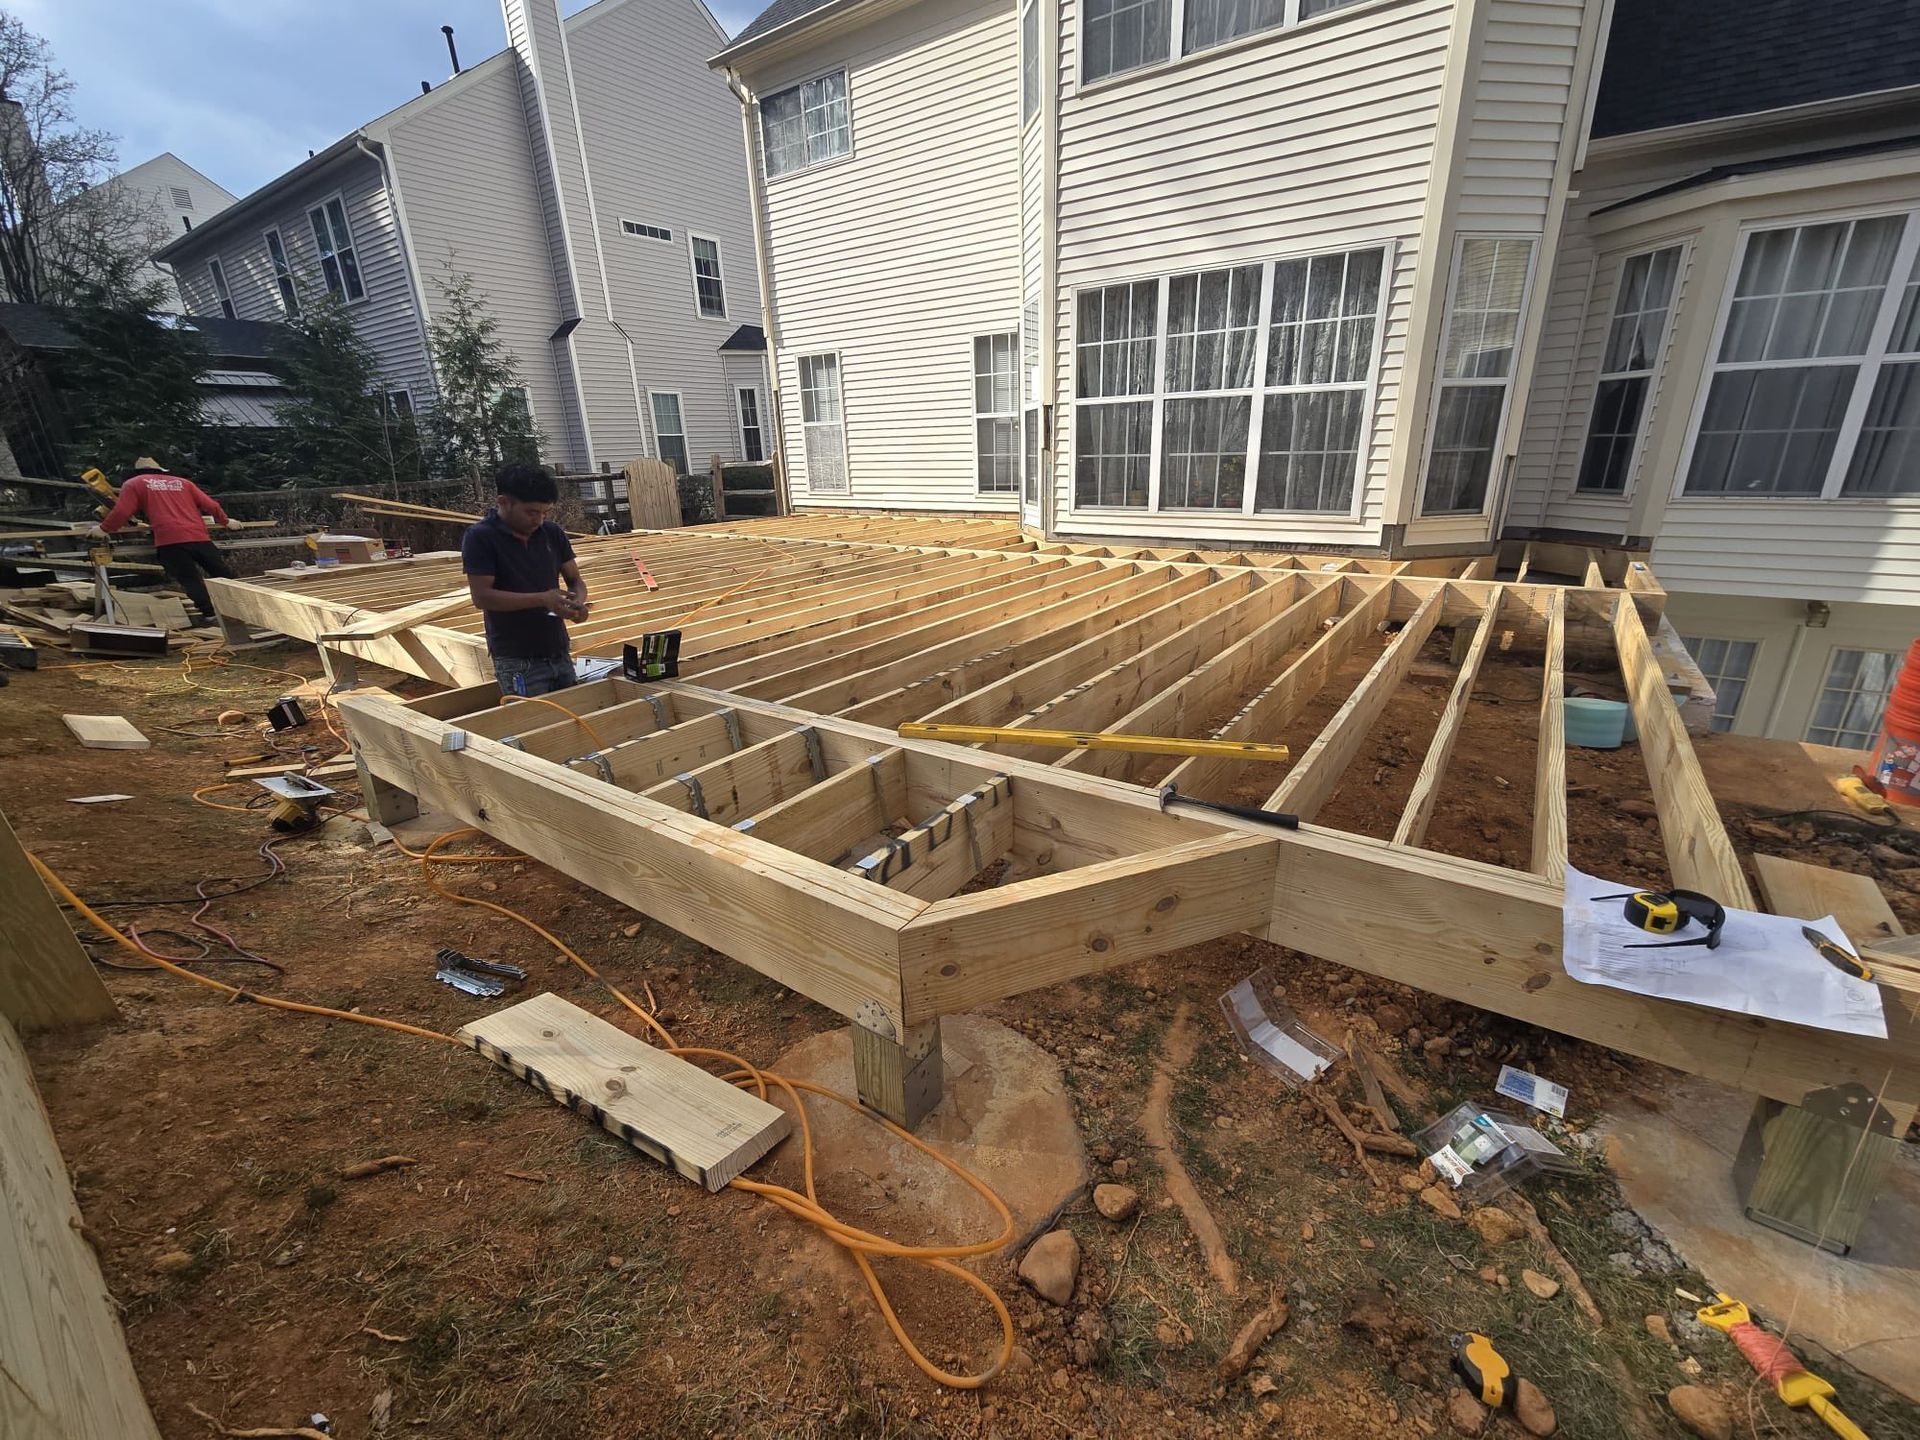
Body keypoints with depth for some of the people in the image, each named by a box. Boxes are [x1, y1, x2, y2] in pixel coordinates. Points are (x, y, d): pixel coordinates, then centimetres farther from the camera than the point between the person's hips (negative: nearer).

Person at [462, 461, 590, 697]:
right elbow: (481, 596, -14)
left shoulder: (552, 533, 6)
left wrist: (578, 602, -11)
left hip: (560, 655, 5)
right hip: (517, 662, -5)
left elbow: (575, 580, 12)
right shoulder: (480, 537, -8)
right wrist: (542, 599, -23)